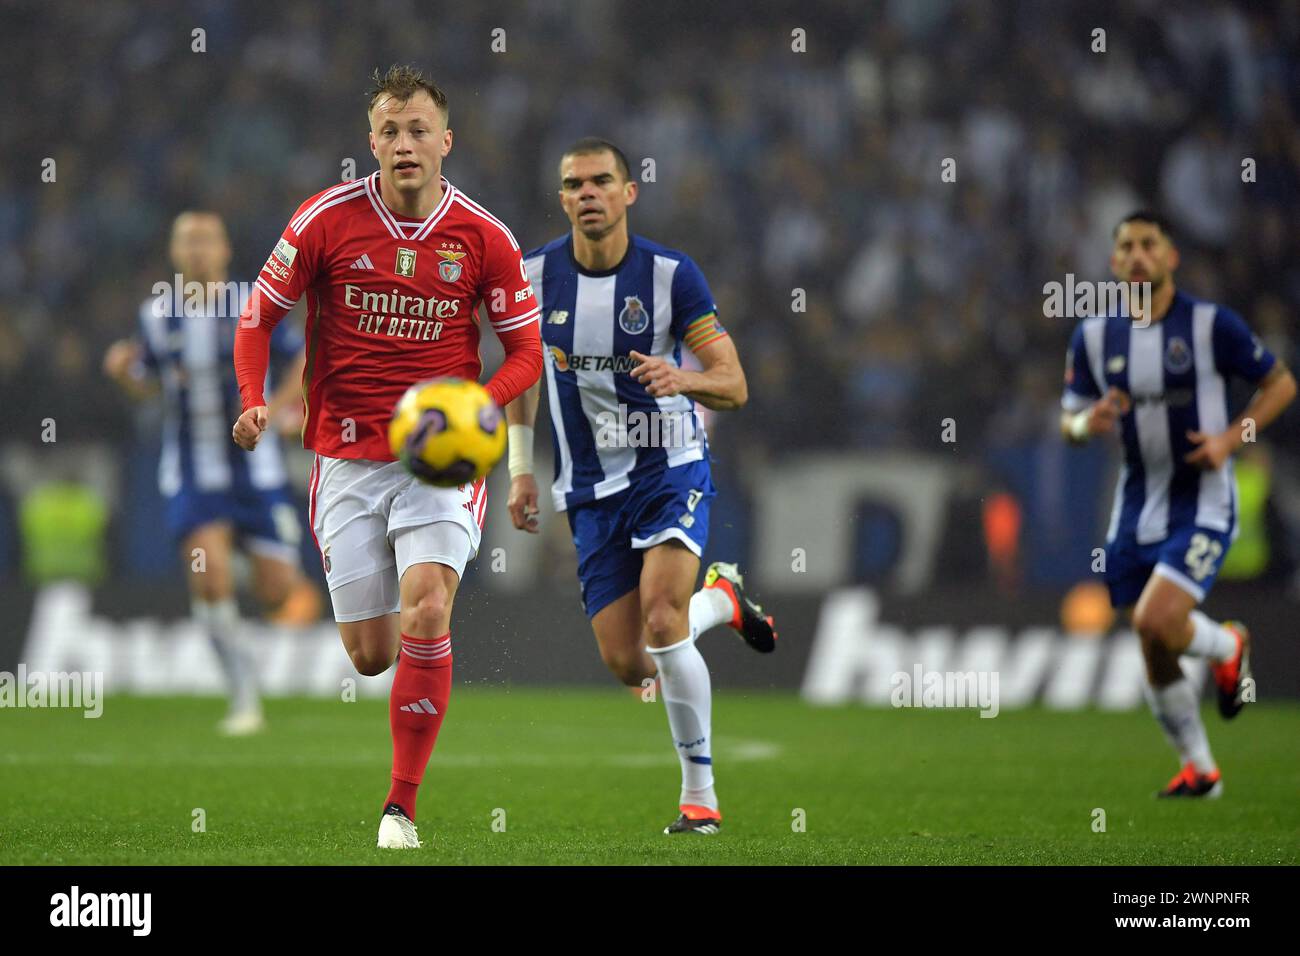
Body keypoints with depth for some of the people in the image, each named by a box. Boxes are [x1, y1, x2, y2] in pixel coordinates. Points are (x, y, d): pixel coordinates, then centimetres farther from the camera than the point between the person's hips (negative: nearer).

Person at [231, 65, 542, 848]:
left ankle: (402, 807, -12)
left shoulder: (485, 238, -4)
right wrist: (254, 401, -12)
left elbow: (526, 351, 4)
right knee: (371, 655, 2)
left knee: (426, 613, -23)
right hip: (347, 456, 1)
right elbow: (260, 316, 5)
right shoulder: (326, 219, -4)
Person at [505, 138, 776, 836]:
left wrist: (683, 379, -32)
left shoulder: (671, 274, -11)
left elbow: (734, 386, -11)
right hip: (591, 487, 3)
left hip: (670, 469, -3)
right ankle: (721, 600, 32)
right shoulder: (535, 274, -3)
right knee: (627, 664, -2)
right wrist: (521, 468, 7)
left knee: (661, 621, -24)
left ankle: (699, 795, -9)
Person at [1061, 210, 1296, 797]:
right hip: (1137, 508, 5)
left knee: (1157, 622, -23)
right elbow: (1069, 422, 9)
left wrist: (1231, 438, -14)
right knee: (1155, 658, 6)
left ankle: (1229, 647, 11)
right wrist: (1086, 424, -16)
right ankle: (1198, 768, 24)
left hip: (1202, 502, -5)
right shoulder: (1093, 337, 2)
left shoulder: (1211, 324, -9)